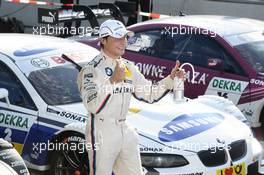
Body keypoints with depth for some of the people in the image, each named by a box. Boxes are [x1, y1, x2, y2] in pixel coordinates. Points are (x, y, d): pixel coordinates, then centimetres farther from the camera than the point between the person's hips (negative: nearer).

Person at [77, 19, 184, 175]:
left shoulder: (128, 67, 12)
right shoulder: (93, 68, -12)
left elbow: (150, 95, 15)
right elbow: (93, 106, -25)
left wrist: (171, 78, 1)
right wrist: (113, 81, -35)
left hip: (125, 131, 7)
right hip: (101, 132, -7)